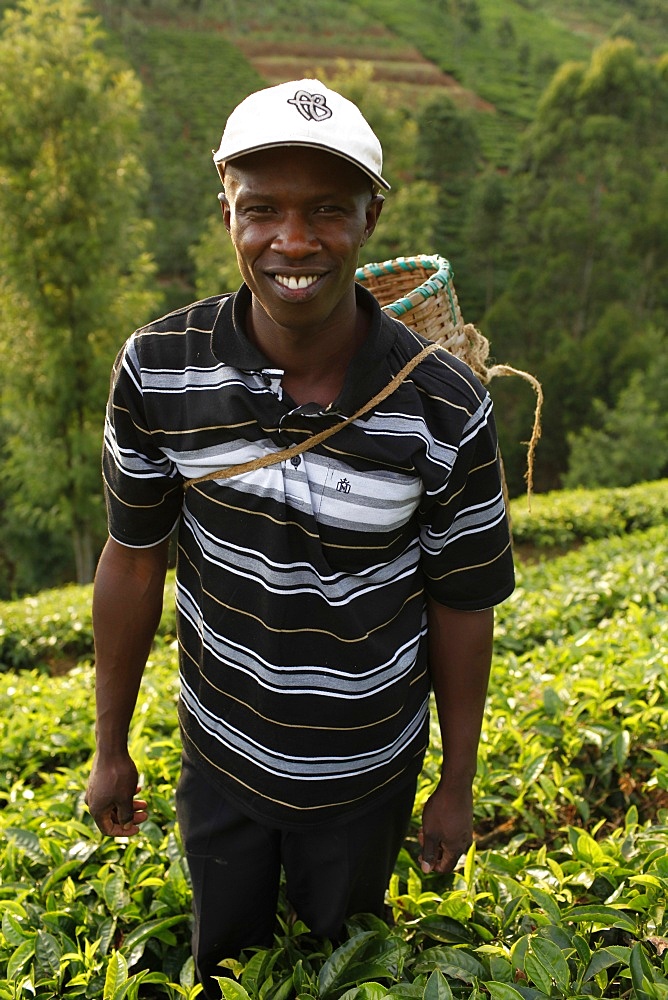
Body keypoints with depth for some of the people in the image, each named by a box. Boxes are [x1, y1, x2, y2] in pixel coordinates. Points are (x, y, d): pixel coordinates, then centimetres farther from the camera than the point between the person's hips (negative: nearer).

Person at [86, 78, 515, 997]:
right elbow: (133, 561, -7)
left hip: (367, 773, -1)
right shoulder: (158, 370, -19)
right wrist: (111, 748, 3)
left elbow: (461, 607, -11)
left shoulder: (448, 409, -22)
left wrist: (458, 787, 0)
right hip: (220, 756, 2)